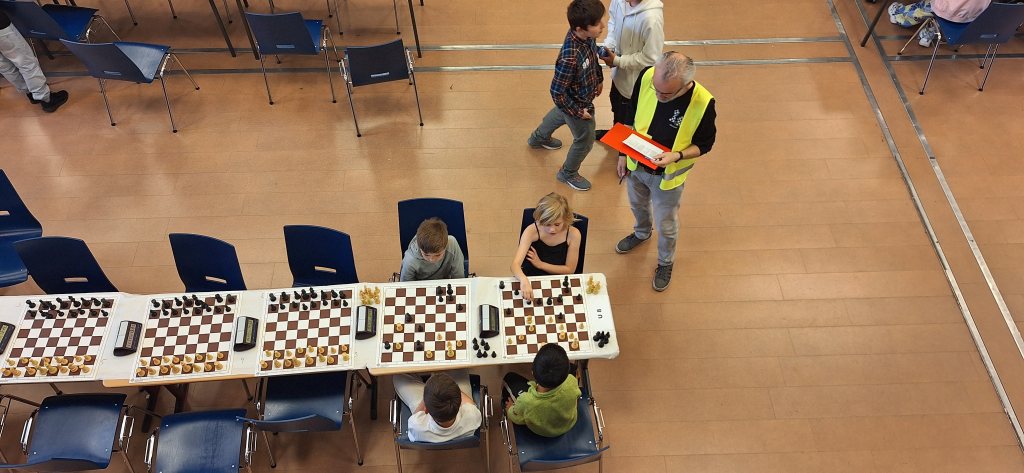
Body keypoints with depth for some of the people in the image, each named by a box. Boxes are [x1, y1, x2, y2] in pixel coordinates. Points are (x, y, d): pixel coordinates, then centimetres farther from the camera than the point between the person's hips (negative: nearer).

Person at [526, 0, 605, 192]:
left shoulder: (587, 36, -19)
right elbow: (557, 92, -31)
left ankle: (538, 138, 66)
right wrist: (578, 112, -21)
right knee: (585, 140, 15)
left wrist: (599, 78, 14)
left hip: (580, 97, 8)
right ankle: (568, 174, 44)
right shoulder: (570, 58, -43)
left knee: (560, 114, 36)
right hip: (577, 103, -8)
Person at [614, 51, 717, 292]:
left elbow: (703, 145, -14)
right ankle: (642, 233, 66)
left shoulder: (703, 103, -33)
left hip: (667, 176, -3)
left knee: (666, 225, 20)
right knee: (638, 205, 32)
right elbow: (632, 117, -5)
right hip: (636, 164, 4)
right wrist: (623, 154, 0)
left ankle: (665, 262, 50)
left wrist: (676, 156, -32)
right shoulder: (647, 76, -25)